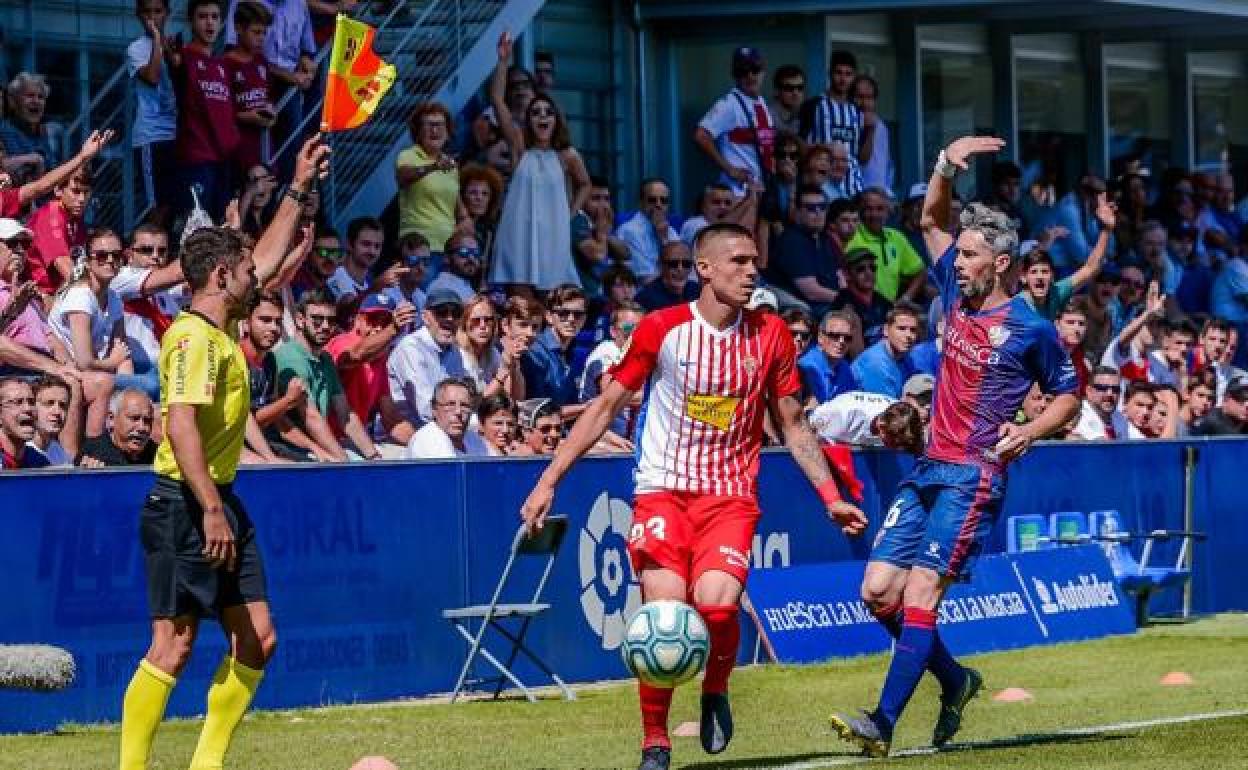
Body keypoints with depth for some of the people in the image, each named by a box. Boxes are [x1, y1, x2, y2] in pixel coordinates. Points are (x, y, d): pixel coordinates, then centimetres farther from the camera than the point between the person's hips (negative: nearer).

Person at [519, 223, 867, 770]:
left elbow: (793, 425, 15)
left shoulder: (770, 335, 4)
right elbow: (606, 407, 3)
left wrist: (831, 497, 9)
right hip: (663, 490, -1)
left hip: (731, 494, 1)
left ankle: (716, 692, 7)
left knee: (717, 601, -24)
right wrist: (549, 480, -1)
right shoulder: (661, 329, -4)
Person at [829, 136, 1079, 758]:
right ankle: (956, 682, 22)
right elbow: (932, 222, 23)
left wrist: (1027, 432, -12)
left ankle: (883, 724, -23)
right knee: (878, 593, 2)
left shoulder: (1030, 328, -6)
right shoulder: (957, 296, 10)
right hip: (927, 468, 7)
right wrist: (947, 165, 8)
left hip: (973, 476, -7)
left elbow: (1067, 397, 5)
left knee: (919, 590, -17)